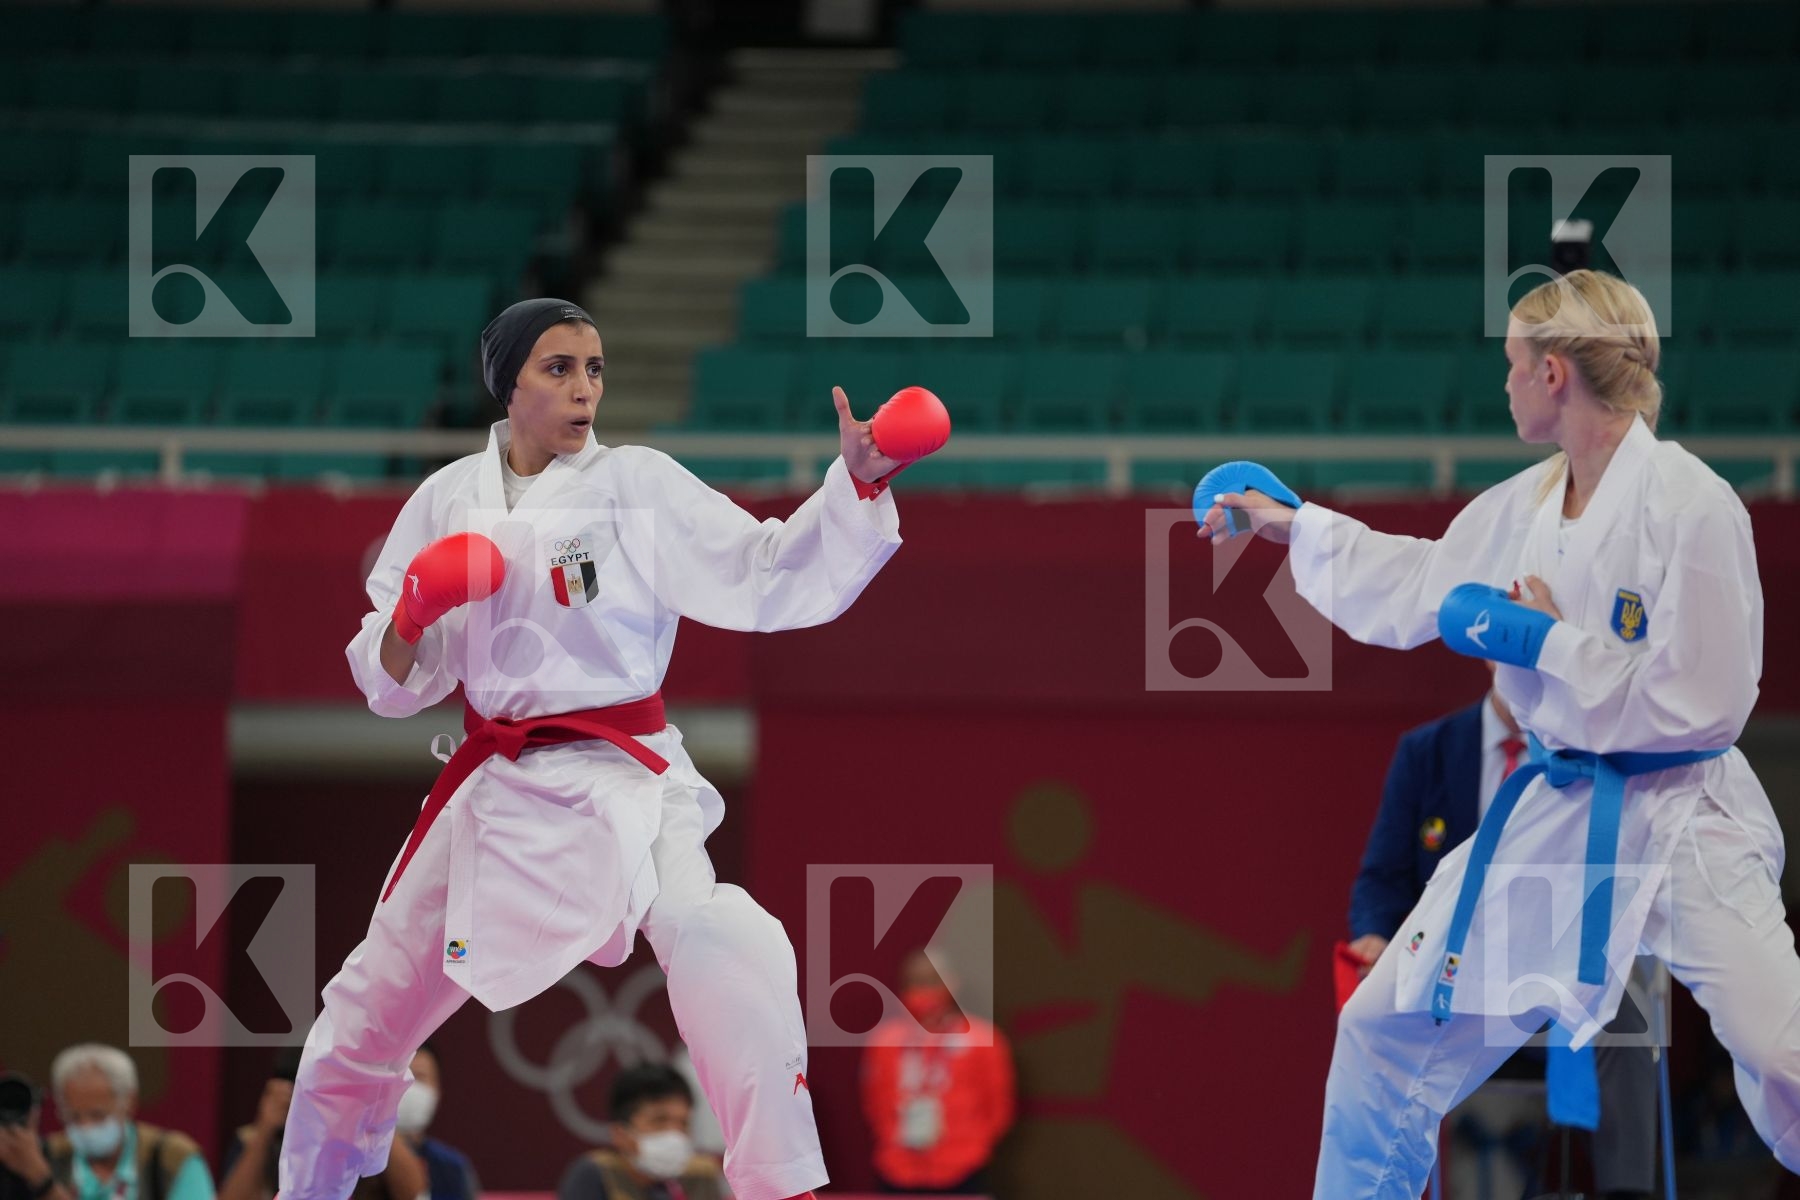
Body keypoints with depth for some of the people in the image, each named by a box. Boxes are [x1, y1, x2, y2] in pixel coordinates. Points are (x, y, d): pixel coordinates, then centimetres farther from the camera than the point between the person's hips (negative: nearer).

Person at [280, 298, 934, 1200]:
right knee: (365, 1020, 17)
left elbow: (771, 576, -14)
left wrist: (858, 483, -28)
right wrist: (411, 617, -14)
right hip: (494, 788, 4)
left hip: (621, 779, -4)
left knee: (717, 948, -35)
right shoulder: (449, 500, 4)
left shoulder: (639, 483, -5)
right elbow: (397, 685, 8)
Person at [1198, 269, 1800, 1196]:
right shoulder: (1522, 508, 4)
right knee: (1388, 1032, 12)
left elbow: (1704, 703, -20)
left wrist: (1547, 644, -16)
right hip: (1551, 822, 7)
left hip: (1680, 824, -7)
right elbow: (1414, 588, 21)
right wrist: (1294, 526, 28)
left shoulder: (1690, 505, -19)